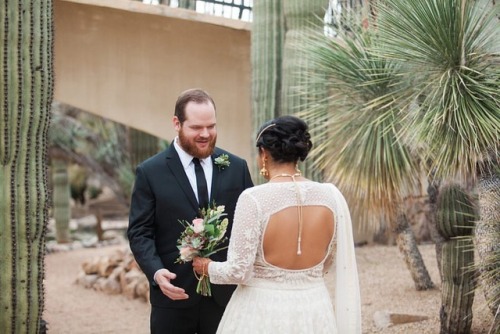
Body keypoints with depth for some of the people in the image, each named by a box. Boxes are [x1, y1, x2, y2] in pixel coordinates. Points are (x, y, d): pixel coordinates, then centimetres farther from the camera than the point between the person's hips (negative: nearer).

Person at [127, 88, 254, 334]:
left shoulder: (237, 168, 5)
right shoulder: (150, 172, -2)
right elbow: (139, 232, -4)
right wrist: (156, 272, -21)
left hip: (225, 294, 2)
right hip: (174, 296, -2)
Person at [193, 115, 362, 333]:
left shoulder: (254, 198, -17)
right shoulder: (331, 196, -5)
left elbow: (239, 271, -14)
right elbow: (325, 264, 6)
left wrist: (208, 267, 5)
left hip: (263, 314, -3)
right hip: (314, 312, 4)